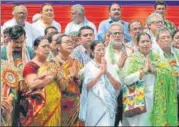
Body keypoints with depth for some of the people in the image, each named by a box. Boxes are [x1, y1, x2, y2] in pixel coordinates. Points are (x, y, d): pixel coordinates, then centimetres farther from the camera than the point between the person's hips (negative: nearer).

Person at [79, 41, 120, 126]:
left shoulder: (110, 67, 9)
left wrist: (107, 73, -8)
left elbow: (117, 86, 1)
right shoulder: (88, 66, 0)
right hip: (94, 105, -2)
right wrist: (100, 72, -14)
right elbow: (87, 85, -12)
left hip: (108, 104, 2)